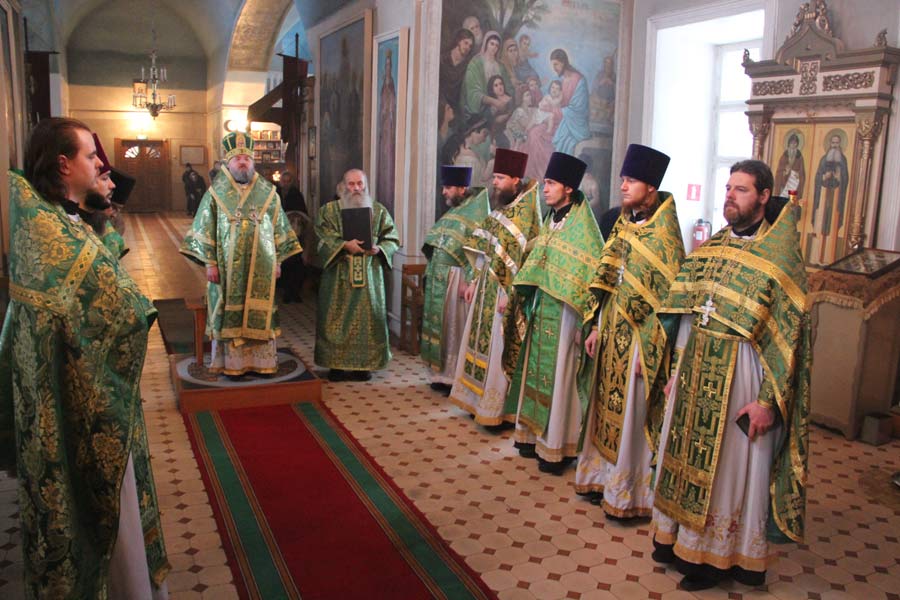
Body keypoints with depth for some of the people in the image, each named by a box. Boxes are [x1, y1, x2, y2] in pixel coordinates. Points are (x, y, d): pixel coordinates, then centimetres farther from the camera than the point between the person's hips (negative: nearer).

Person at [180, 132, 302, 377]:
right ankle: (233, 363, 9)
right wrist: (209, 262, -6)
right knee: (230, 314, 1)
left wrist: (278, 260, 5)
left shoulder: (267, 192, 7)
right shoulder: (216, 192, 1)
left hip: (261, 266, 2)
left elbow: (279, 228, 10)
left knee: (260, 312, 4)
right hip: (228, 267, -1)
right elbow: (205, 229, 0)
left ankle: (261, 360, 13)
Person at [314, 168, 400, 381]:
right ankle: (337, 364, 9)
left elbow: (392, 239, 7)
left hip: (369, 275, 1)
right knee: (337, 318, 0)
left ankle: (364, 364, 12)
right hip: (339, 276, -1)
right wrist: (344, 245, -20)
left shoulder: (379, 210, 9)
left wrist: (379, 248, -13)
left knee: (368, 317, 2)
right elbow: (324, 238, -4)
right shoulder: (329, 210, 5)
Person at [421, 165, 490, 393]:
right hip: (439, 279, 9)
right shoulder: (453, 211, 14)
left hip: (456, 279, -8)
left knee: (455, 328, -1)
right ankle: (443, 373, 23)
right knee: (441, 326, 13)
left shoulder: (476, 212, -12)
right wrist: (431, 273, 16)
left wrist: (469, 281, -23)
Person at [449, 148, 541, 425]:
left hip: (505, 289, -9)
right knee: (482, 344, 14)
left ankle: (498, 408, 7)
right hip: (486, 286, 9)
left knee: (499, 350, -3)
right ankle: (479, 399, 26)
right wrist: (474, 282, 14)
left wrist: (509, 293, -22)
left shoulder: (526, 212, -13)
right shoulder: (500, 210, 13)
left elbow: (525, 257, -19)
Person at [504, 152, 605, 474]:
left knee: (559, 376, 0)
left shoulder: (582, 225, -12)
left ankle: (557, 447, 11)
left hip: (565, 312, -8)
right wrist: (525, 302, 11)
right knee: (537, 371, 13)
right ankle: (536, 433, 25)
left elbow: (592, 274, -16)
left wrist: (585, 322, -19)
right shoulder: (551, 220, 12)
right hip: (541, 308, 8)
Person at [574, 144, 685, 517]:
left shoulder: (663, 233, -14)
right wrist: (598, 328, 10)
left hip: (640, 337, -7)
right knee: (609, 407, 16)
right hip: (613, 332, 7)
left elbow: (669, 298, -17)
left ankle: (631, 495, 18)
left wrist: (650, 349, -18)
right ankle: (605, 477, 31)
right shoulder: (624, 225, 9)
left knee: (632, 415, 3)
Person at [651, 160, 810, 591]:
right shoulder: (712, 247, 8)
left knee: (729, 468, 7)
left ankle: (720, 555, 24)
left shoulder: (780, 258, -11)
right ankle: (682, 538, 34)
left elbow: (789, 335, -14)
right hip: (697, 374, 6)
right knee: (688, 456, 16)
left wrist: (769, 400, -17)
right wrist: (678, 369, 12)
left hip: (739, 379, -6)